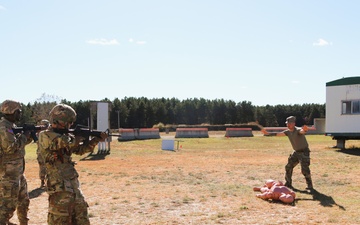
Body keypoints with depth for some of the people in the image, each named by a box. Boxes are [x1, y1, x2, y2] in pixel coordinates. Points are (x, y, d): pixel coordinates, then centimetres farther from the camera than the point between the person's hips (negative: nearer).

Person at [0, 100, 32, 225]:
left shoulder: (11, 126, 13)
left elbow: (21, 142, 19)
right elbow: (11, 147, -26)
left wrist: (29, 134, 3)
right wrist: (24, 137, -14)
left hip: (18, 172, 10)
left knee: (24, 201, 20)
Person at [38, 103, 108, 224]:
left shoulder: (64, 135, 12)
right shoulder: (45, 136, -12)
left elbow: (80, 149, 16)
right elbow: (64, 142, -27)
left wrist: (96, 139, 5)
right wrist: (80, 136, -10)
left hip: (73, 182, 8)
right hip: (58, 184, -8)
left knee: (81, 209, 15)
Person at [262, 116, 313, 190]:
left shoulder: (298, 130, -22)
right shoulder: (288, 131, 1)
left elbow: (302, 131, -46)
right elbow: (278, 134, 3)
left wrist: (304, 130, -70)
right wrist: (267, 133, -4)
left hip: (304, 152, -8)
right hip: (296, 152, 8)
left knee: (305, 169, -15)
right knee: (288, 167, 10)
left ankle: (310, 186, -2)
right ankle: (288, 184, 25)